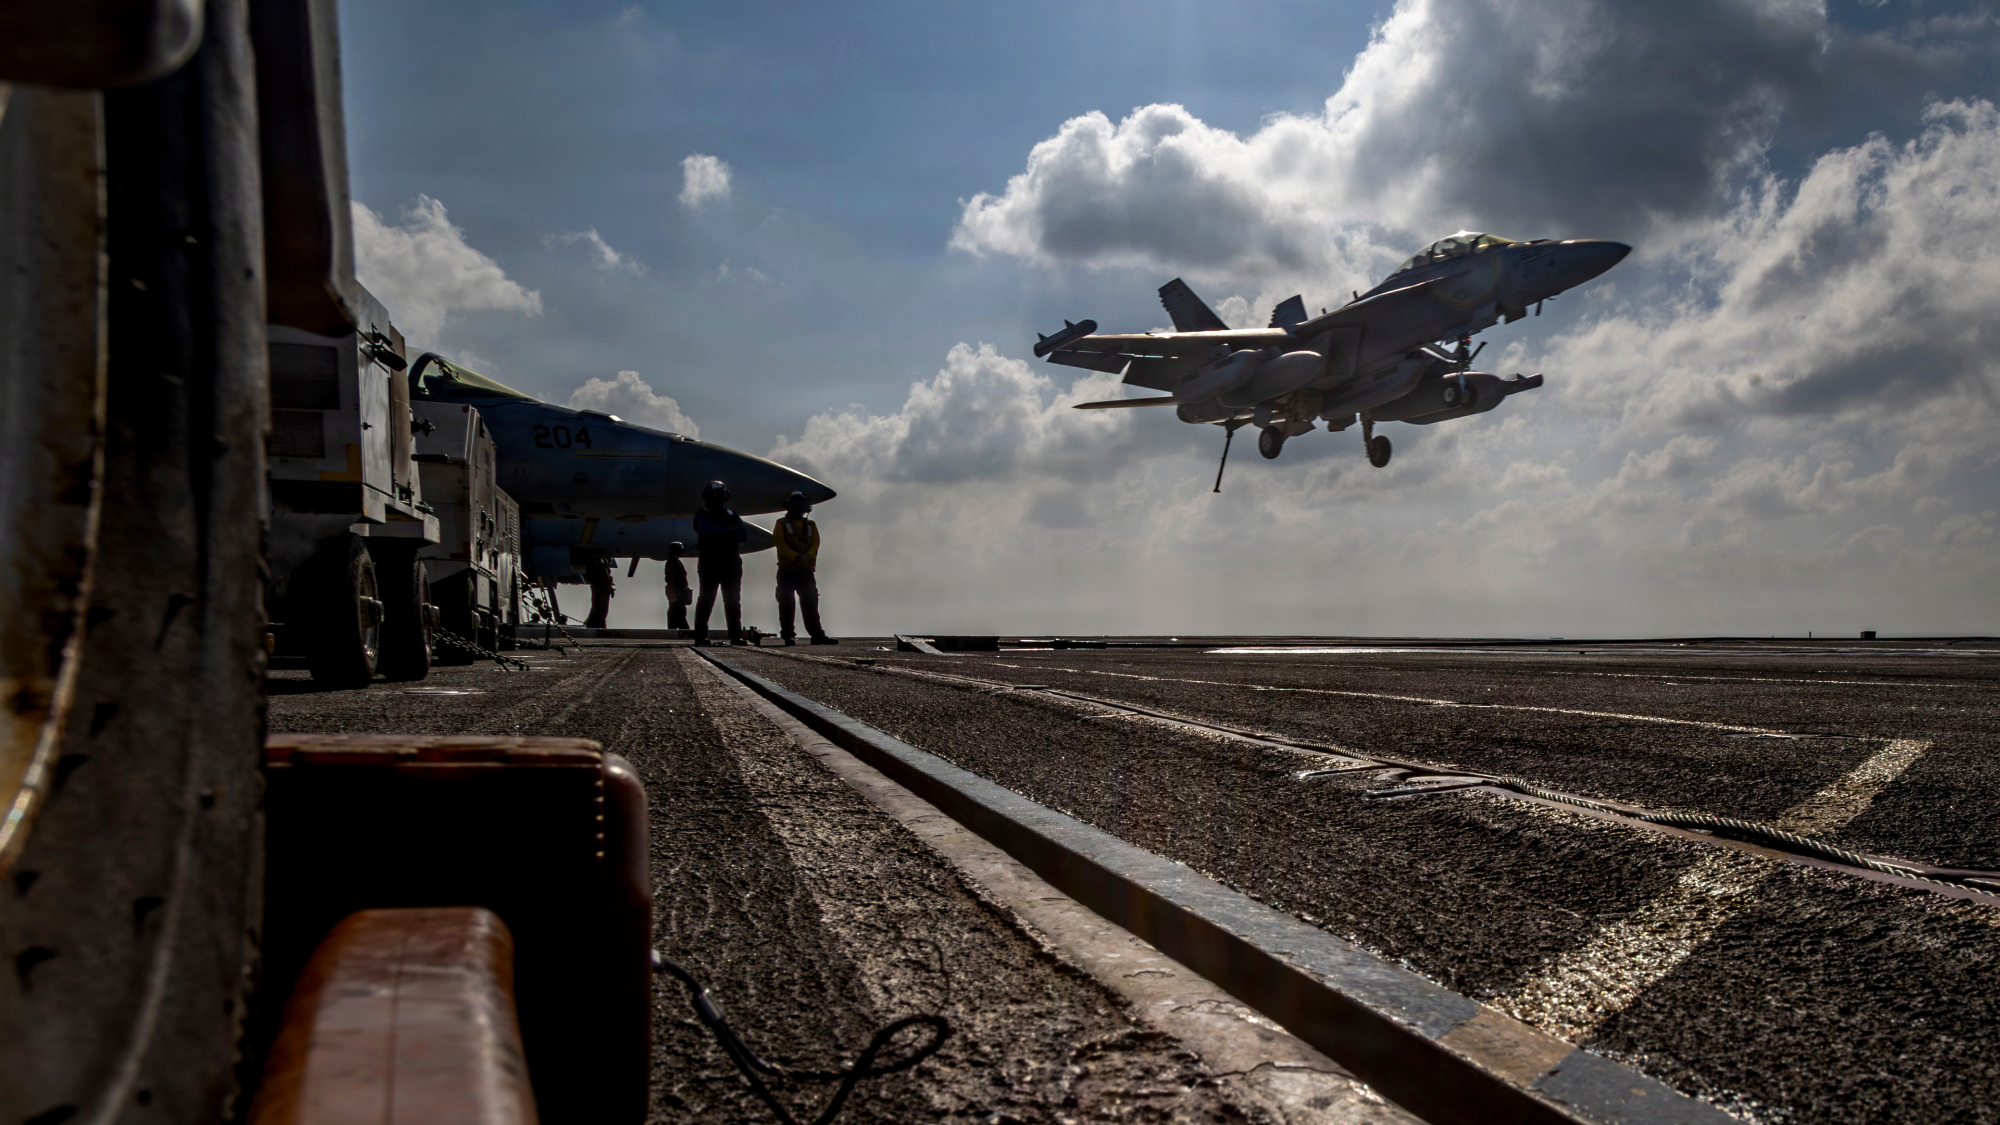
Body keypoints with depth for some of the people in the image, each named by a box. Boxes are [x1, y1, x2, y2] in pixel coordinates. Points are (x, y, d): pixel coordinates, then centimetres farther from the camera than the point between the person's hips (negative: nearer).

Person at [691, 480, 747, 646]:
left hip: (731, 563, 5)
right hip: (709, 563, -4)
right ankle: (700, 636, -2)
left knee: (733, 601, 3)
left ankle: (736, 635, 4)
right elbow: (710, 532, -16)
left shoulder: (731, 515, 17)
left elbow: (744, 535, 2)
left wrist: (721, 535, -10)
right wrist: (731, 531, -6)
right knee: (706, 600, -4)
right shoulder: (702, 515, 4)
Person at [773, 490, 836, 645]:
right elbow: (779, 542, -7)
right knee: (786, 604, -3)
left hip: (806, 571, 3)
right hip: (786, 571, -2)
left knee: (810, 603, 0)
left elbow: (815, 543, 3)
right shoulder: (782, 523, 7)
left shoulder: (811, 525, 16)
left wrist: (807, 557, -18)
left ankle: (817, 634, -1)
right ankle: (787, 635, 3)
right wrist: (796, 557, -18)